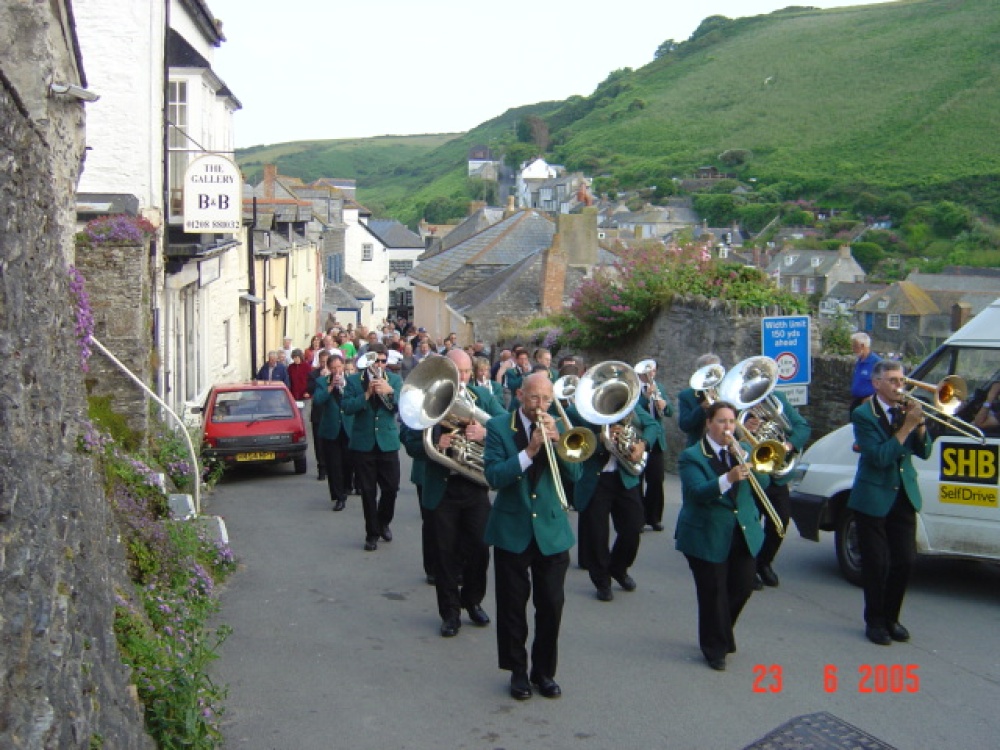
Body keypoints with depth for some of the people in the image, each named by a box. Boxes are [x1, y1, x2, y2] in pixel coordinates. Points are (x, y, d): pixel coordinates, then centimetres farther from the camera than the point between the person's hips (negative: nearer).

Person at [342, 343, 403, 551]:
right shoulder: (354, 380, 3)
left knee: (391, 488, 2)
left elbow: (402, 406, -6)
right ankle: (372, 533, 15)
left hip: (388, 442, 1)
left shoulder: (395, 380, 7)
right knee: (368, 491, 3)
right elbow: (346, 406, -9)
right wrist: (367, 394, -19)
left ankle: (384, 522, 28)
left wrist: (390, 391, -22)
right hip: (363, 443, -1)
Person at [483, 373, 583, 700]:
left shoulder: (556, 427, 4)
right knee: (512, 606, 7)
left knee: (551, 606, 5)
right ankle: (518, 671, 22)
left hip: (552, 530, 2)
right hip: (512, 531, -2)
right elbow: (494, 476, -16)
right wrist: (530, 450, -26)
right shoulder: (498, 427, -5)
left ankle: (544, 671, 22)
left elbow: (575, 474, -5)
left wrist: (557, 439, -19)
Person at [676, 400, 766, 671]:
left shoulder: (740, 450, 9)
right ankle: (716, 649, 17)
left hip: (744, 534, 5)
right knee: (714, 594, 0)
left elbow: (762, 483, -2)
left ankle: (721, 635, 34)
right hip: (707, 537, -5)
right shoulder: (691, 456, -8)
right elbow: (698, 492, -24)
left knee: (742, 587, 9)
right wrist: (729, 478, -39)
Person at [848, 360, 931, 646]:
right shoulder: (864, 414, -11)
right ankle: (875, 622, 17)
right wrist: (906, 425, -23)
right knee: (877, 564, 1)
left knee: (904, 561, 5)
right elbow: (880, 457, -22)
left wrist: (919, 423, -13)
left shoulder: (906, 409, 5)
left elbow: (924, 452, 2)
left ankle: (891, 618, 23)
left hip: (904, 496, 5)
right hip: (874, 499, -5)